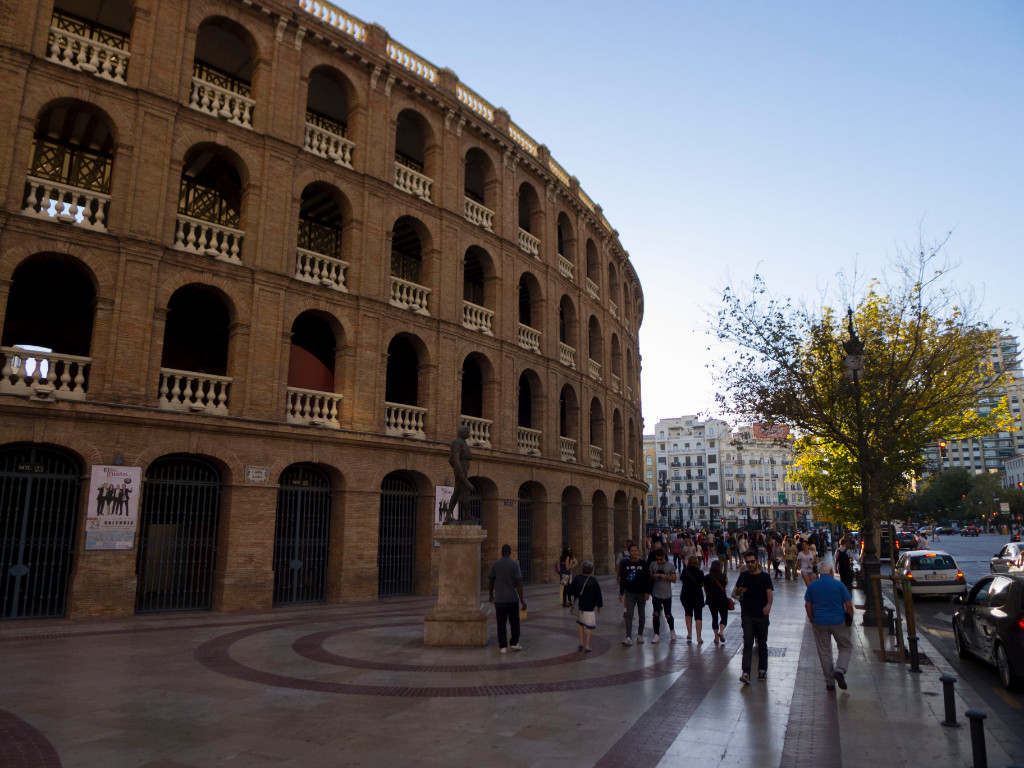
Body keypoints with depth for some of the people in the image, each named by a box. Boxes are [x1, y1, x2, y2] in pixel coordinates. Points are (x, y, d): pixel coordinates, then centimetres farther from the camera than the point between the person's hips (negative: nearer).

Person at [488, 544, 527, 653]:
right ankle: (514, 643, 17)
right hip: (512, 598, -1)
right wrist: (522, 600, -6)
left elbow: (491, 581, 3)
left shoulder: (495, 564, -1)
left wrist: (491, 595, 19)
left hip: (499, 599, 1)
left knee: (501, 623, 5)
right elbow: (518, 583, -9)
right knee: (514, 622, 15)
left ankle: (502, 647, 6)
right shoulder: (514, 564, -6)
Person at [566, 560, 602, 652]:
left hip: (579, 606, 3)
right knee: (589, 625, 5)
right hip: (589, 607, -3)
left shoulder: (577, 579, -7)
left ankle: (581, 641, 18)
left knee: (580, 622, 22)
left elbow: (570, 591, -2)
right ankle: (587, 645, 5)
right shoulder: (593, 581, -11)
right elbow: (598, 594, -4)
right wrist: (599, 605, 8)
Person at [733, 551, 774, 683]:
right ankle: (746, 673, -15)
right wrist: (738, 591, -13)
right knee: (747, 644, -8)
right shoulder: (743, 576, 6)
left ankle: (762, 670, 28)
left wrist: (768, 605, -34)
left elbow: (770, 593, -13)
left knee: (762, 644, 12)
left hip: (762, 616, 0)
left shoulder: (765, 577, -1)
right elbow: (734, 593, 11)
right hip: (747, 616, 0)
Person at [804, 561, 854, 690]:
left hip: (819, 623, 2)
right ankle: (839, 670, -4)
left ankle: (830, 682, 14)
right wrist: (850, 619, 7)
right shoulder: (838, 585, -7)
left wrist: (812, 620, 13)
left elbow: (807, 605, 3)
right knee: (846, 647, 17)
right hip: (838, 622, -2)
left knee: (824, 652, 10)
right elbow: (849, 605, -7)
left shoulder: (812, 585, 1)